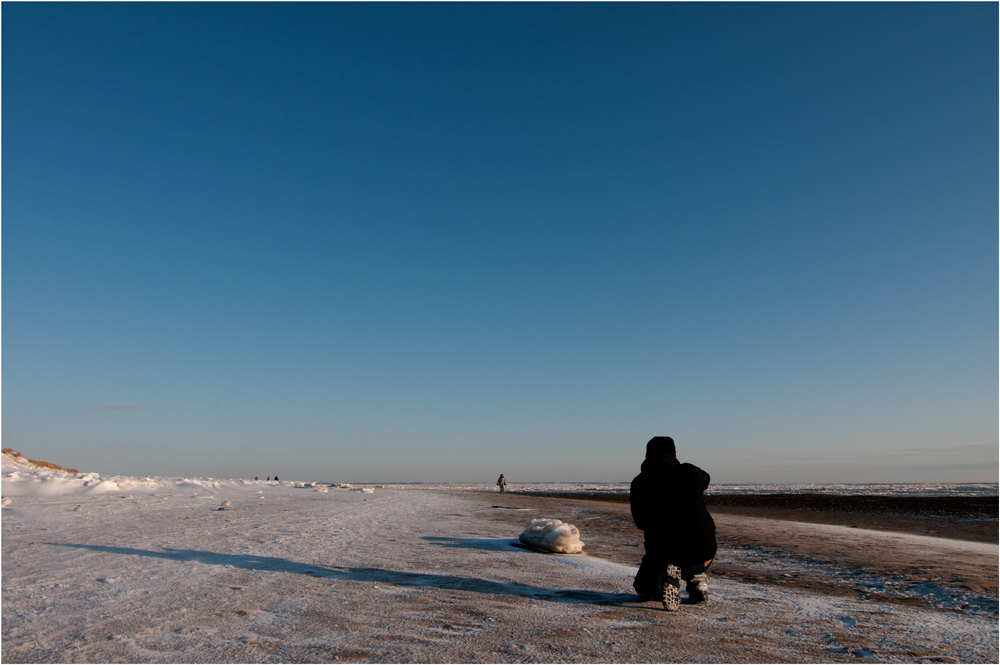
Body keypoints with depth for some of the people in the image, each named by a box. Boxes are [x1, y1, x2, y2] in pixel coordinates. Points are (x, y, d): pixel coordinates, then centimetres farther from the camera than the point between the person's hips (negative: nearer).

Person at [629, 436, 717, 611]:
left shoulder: (638, 484, -4)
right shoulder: (691, 473, -7)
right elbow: (706, 479, 21)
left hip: (662, 554, -1)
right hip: (701, 553, 2)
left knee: (644, 586, 29)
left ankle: (663, 577, -8)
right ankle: (697, 580, 16)